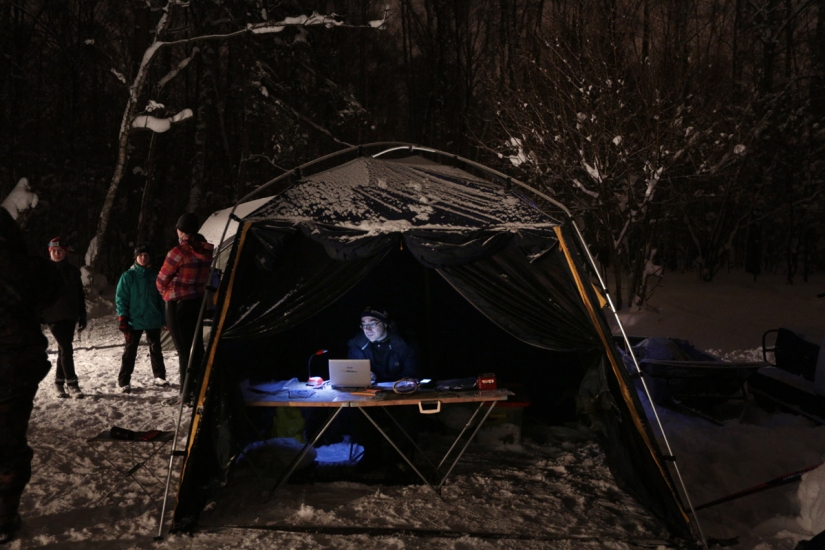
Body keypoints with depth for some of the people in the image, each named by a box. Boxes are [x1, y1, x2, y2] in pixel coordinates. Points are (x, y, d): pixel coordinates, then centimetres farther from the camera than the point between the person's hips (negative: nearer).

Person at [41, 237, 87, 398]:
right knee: (66, 348, -11)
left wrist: (82, 317, 7)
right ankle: (71, 384, -6)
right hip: (53, 316, -4)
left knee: (63, 349, 9)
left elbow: (80, 295, 11)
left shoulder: (73, 271, 9)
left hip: (70, 316, 4)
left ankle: (59, 383, 19)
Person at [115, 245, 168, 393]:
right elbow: (121, 298, -4)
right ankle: (124, 381, 3)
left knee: (156, 349, 12)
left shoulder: (154, 275, 7)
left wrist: (163, 318, 9)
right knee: (130, 351, -1)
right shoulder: (128, 276, -2)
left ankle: (159, 376, 22)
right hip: (134, 321, -3)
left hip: (154, 320, 3)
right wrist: (122, 319, -11)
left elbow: (161, 298, 11)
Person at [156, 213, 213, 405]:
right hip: (199, 301, 6)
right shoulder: (206, 250, 0)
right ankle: (200, 388, 25)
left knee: (184, 350, 0)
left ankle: (188, 394, 5)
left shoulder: (178, 252, -18)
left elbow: (161, 282, -8)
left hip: (178, 305, -6)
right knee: (197, 347, 16)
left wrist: (167, 294, 12)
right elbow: (205, 277, 6)